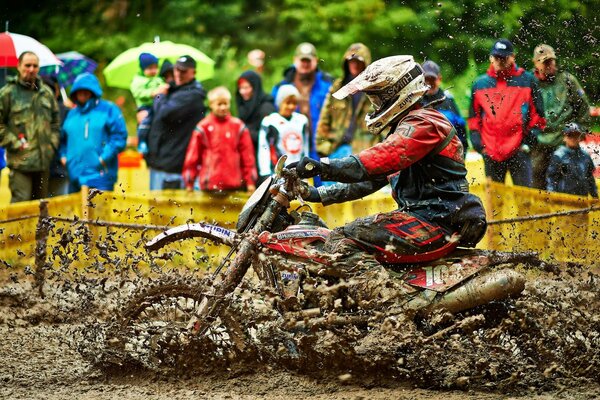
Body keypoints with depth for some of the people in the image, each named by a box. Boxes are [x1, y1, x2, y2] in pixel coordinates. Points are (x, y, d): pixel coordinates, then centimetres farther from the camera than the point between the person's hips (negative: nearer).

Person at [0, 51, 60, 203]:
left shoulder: (46, 92, 13)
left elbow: (56, 121, 22)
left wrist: (52, 144, 10)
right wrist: (16, 144, -11)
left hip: (44, 161, 6)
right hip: (20, 161, -6)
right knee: (21, 200, -13)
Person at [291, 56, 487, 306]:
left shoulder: (422, 124, -11)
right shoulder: (404, 129, 24)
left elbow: (379, 162, -28)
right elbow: (371, 179, 26)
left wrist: (322, 166, -35)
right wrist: (320, 194, 17)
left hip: (435, 224, -11)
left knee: (341, 241, -21)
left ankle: (380, 300, -37)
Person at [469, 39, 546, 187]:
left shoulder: (528, 81, 6)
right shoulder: (480, 84, 13)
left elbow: (537, 114, 7)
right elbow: (474, 117, 17)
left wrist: (532, 136, -3)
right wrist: (476, 138, 5)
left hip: (519, 151, -3)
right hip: (490, 151, 3)